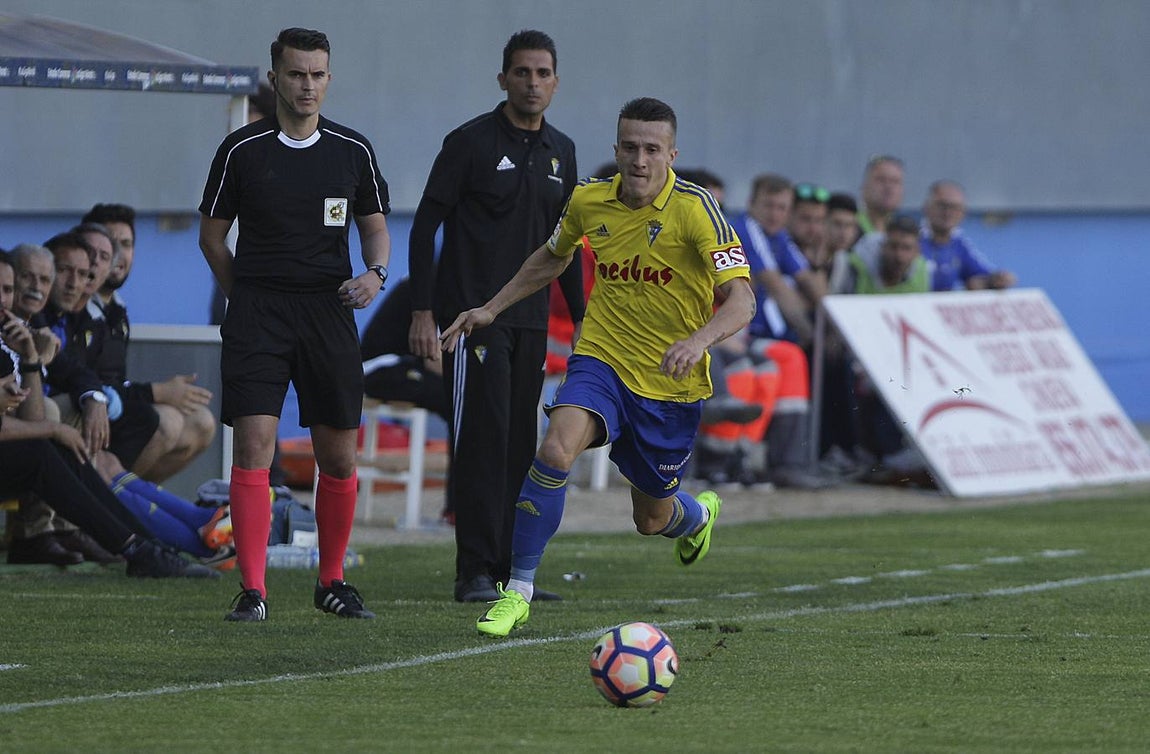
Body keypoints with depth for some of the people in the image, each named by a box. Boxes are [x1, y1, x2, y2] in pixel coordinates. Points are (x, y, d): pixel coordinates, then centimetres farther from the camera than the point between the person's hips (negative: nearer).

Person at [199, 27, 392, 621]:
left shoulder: (353, 151, 6)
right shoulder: (242, 149, 1)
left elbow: (375, 227, 15)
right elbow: (212, 236, 10)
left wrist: (375, 273, -4)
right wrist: (246, 298, 4)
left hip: (329, 310, 2)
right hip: (257, 310, -2)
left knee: (339, 455, 4)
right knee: (253, 445, -12)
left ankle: (332, 582, 20)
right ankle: (252, 590, -10)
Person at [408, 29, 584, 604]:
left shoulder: (560, 152, 13)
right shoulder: (471, 142, -5)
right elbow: (425, 226, -5)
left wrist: (580, 318, 18)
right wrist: (422, 312, -12)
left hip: (530, 320, 6)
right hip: (473, 315, -6)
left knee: (519, 444, 6)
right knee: (483, 438, -11)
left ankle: (509, 570, 12)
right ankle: (473, 573, -10)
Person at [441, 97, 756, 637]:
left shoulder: (694, 208, -17)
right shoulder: (590, 202, -3)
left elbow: (741, 299, -25)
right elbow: (552, 258, 20)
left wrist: (699, 340, -43)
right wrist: (491, 309, 17)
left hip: (671, 385, -2)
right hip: (601, 362, 2)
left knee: (651, 519, 14)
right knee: (555, 451, -29)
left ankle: (697, 514, 54)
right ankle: (517, 591, -18)